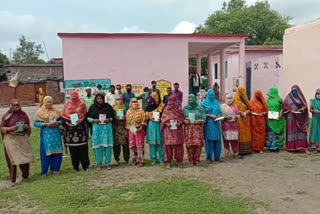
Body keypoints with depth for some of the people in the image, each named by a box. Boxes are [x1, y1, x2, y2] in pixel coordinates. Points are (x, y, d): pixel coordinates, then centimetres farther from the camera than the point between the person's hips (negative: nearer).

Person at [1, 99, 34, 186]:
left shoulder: (23, 114, 9)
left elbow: (29, 128, 16)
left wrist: (27, 126, -7)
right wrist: (11, 128, -18)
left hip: (23, 139, 3)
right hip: (11, 139, -3)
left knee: (26, 158, 4)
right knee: (13, 159, -3)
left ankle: (25, 176, 25)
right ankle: (13, 180, 7)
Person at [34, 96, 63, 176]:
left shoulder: (56, 111, 10)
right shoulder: (40, 112, 1)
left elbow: (61, 120, 12)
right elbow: (36, 123, -4)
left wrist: (58, 123, -9)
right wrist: (45, 124, -16)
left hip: (56, 134, 3)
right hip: (46, 134, -3)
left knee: (57, 152, 4)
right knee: (46, 152, 0)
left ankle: (55, 169, 20)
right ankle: (44, 172, 12)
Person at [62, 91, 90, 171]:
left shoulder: (82, 104, 4)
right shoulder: (67, 105, 12)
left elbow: (84, 115, -1)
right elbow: (64, 117, 9)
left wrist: (79, 121, -14)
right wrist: (67, 123, -6)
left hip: (81, 129, -2)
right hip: (71, 130, 2)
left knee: (83, 148, -2)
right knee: (73, 149, 3)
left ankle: (85, 165, 5)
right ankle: (75, 166, 12)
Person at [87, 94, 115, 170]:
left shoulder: (108, 106, 6)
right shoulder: (93, 107, 7)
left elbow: (113, 116, 10)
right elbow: (88, 117, 8)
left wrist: (110, 119, -9)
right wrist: (93, 120, -10)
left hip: (107, 127, 0)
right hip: (96, 128, 0)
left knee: (107, 145, -1)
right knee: (98, 146, 0)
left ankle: (108, 164, 11)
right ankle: (99, 164, 12)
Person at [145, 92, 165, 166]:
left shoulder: (162, 106, 0)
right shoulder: (149, 106, 10)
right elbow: (146, 116, 13)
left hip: (159, 125, -2)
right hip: (151, 125, 2)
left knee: (160, 142, -1)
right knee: (152, 142, 3)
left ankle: (161, 159, 9)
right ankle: (154, 159, 13)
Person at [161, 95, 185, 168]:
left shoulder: (178, 108, 8)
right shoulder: (166, 109, 8)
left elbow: (182, 117, 8)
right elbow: (163, 118, 6)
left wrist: (180, 123, -11)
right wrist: (166, 123, -12)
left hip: (177, 129, 0)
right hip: (168, 130, 0)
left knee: (178, 145, 1)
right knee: (168, 145, -1)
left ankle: (179, 161, 12)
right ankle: (168, 162, 8)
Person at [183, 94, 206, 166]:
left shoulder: (200, 108, 7)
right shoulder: (185, 108, 13)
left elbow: (203, 119, 2)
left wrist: (198, 121, -15)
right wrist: (184, 121, -10)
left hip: (198, 129, -1)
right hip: (188, 129, 1)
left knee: (197, 144, -7)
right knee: (189, 144, -4)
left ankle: (197, 160, 7)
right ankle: (190, 160, 6)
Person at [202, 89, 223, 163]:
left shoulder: (216, 102, 14)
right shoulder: (205, 103, 2)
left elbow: (220, 112, 14)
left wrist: (219, 115, -7)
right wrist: (211, 115, -14)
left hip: (216, 123, 4)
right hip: (208, 124, -4)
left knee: (217, 140, 3)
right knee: (209, 140, -4)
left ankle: (217, 157, 13)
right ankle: (209, 158, 2)